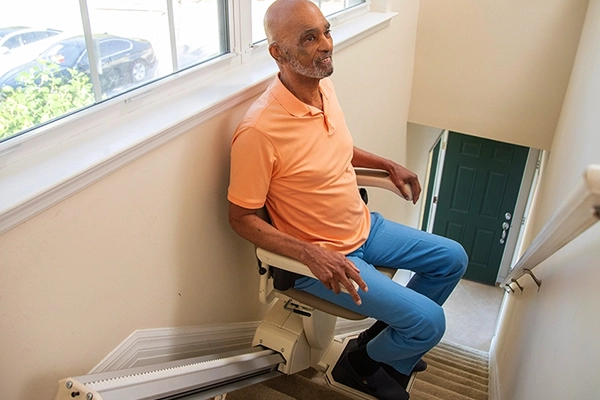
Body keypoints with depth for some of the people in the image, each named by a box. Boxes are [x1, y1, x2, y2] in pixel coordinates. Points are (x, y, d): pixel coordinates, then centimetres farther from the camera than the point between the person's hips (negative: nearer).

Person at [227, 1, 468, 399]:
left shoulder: (324, 86, -3)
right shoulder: (259, 131, -29)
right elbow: (241, 217, -20)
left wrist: (388, 164, 10)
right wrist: (312, 254, -29)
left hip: (365, 227, 8)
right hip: (321, 254, -8)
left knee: (452, 259, 15)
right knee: (429, 322, -10)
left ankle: (390, 332, 32)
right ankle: (362, 363, 21)